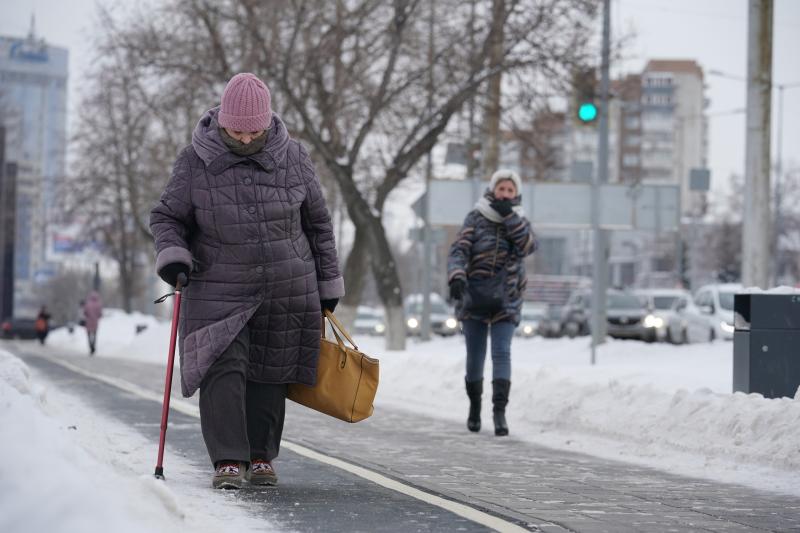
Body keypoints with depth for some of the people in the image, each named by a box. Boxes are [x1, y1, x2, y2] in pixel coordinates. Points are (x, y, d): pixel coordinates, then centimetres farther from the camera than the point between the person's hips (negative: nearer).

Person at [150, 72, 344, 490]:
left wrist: (328, 283, 11)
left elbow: (317, 224, 9)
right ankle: (229, 461, -10)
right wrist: (172, 255, -16)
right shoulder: (196, 161, -6)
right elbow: (166, 216, 3)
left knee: (268, 376, 6)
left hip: (286, 294, 2)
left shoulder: (292, 158, 0)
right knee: (222, 371, -13)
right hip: (218, 292, -1)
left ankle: (261, 458, 18)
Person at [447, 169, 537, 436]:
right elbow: (458, 251, -10)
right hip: (473, 297, 0)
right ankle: (475, 405, 28)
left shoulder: (520, 222, 6)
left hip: (505, 300, 0)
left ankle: (500, 411, -19)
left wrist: (510, 217, -21)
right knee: (475, 356, 7)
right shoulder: (476, 219, 0)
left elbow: (529, 246, -13)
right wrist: (456, 277, -28)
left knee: (502, 353, -13)